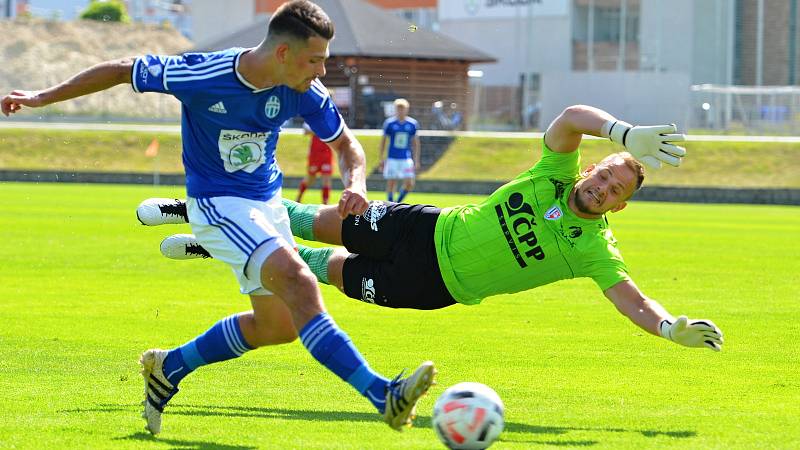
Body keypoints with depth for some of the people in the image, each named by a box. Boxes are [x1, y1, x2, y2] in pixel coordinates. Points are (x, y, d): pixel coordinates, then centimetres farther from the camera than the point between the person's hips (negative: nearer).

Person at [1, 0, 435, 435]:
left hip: (268, 202, 7)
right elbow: (124, 70, -10)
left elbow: (346, 144, 4)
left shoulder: (304, 92, -11)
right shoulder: (202, 76, -24)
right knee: (299, 284, -26)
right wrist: (44, 96, -3)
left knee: (277, 325, 14)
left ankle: (168, 368, 31)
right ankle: (382, 395, -35)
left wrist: (355, 184, -19)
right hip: (218, 205, -7)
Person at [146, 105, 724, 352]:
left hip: (438, 285, -1)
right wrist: (627, 134, -46)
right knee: (333, 225, 12)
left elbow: (632, 300, -25)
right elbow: (573, 117, -30)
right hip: (430, 230, 1)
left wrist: (672, 326, -43)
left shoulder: (595, 249, -19)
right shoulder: (555, 175, -15)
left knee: (339, 271, 8)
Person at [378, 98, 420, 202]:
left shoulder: (412, 124, 3)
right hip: (392, 158, -1)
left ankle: (398, 202, 12)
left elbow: (415, 143, 11)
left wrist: (416, 161, 10)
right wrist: (381, 159, 4)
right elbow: (383, 141, 6)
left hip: (406, 159, 1)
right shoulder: (389, 123, -2)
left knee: (409, 184, -9)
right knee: (391, 184, -1)